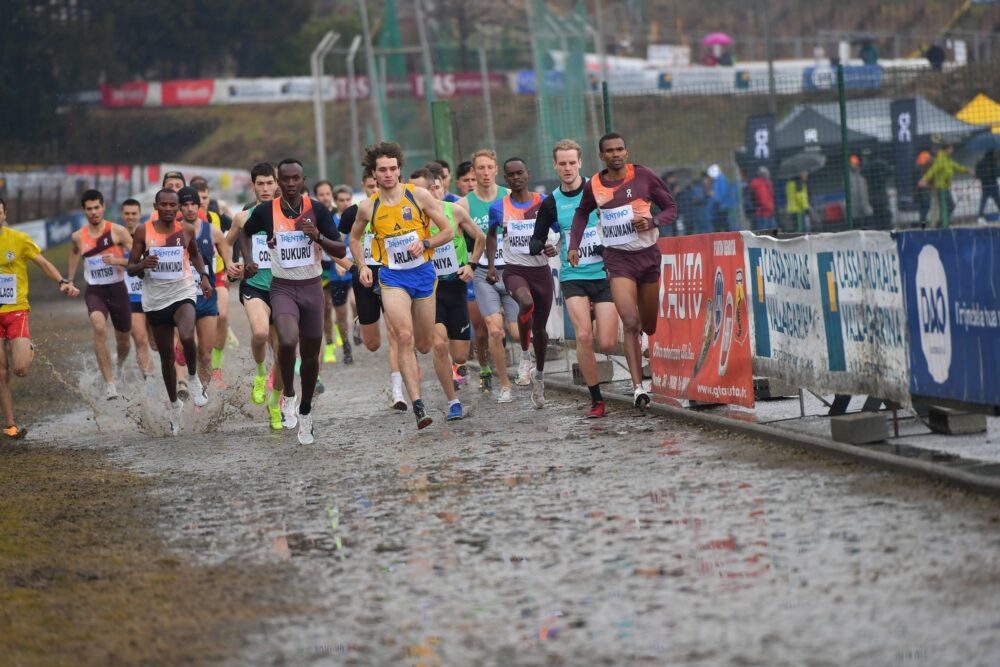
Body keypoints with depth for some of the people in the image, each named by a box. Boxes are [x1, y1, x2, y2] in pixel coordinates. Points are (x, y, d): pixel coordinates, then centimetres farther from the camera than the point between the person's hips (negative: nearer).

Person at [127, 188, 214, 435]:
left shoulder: (186, 230, 0)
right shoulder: (143, 232, -4)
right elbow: (131, 268, 0)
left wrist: (204, 276, 5)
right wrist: (143, 264, -22)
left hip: (182, 294, -1)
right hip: (155, 299, 1)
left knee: (187, 337, -31)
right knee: (166, 356, 10)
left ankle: (193, 378, -2)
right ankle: (174, 404, 29)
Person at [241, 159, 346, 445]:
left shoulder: (318, 211, -4)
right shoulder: (265, 212, -5)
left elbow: (341, 251, -4)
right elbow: (245, 233, 17)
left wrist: (317, 236, -21)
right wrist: (248, 260, 2)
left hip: (312, 287, 2)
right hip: (283, 288, -2)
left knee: (310, 354, 10)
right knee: (288, 341, -28)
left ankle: (305, 412, 29)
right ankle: (289, 396, -3)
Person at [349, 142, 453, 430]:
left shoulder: (419, 195, -5)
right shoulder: (368, 207, -2)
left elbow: (448, 232, -1)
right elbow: (355, 238, 18)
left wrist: (424, 244, -17)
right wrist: (362, 267, 3)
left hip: (423, 273, 1)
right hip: (392, 277, -1)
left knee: (424, 345, 9)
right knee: (405, 337, -21)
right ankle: (418, 406, -23)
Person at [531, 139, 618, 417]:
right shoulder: (551, 203, 4)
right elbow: (537, 240, 11)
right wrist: (539, 247, -12)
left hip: (604, 273, -1)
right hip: (573, 277, 1)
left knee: (607, 345, -8)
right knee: (584, 336, -18)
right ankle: (596, 400, -7)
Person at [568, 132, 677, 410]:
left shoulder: (644, 176, -4)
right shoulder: (593, 186, 1)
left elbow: (671, 208, 3)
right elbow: (582, 213, 21)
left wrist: (652, 222, -17)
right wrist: (574, 245, 9)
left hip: (648, 254, 1)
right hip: (618, 259, -1)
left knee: (650, 324, 13)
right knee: (630, 323, -17)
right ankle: (638, 387, -20)